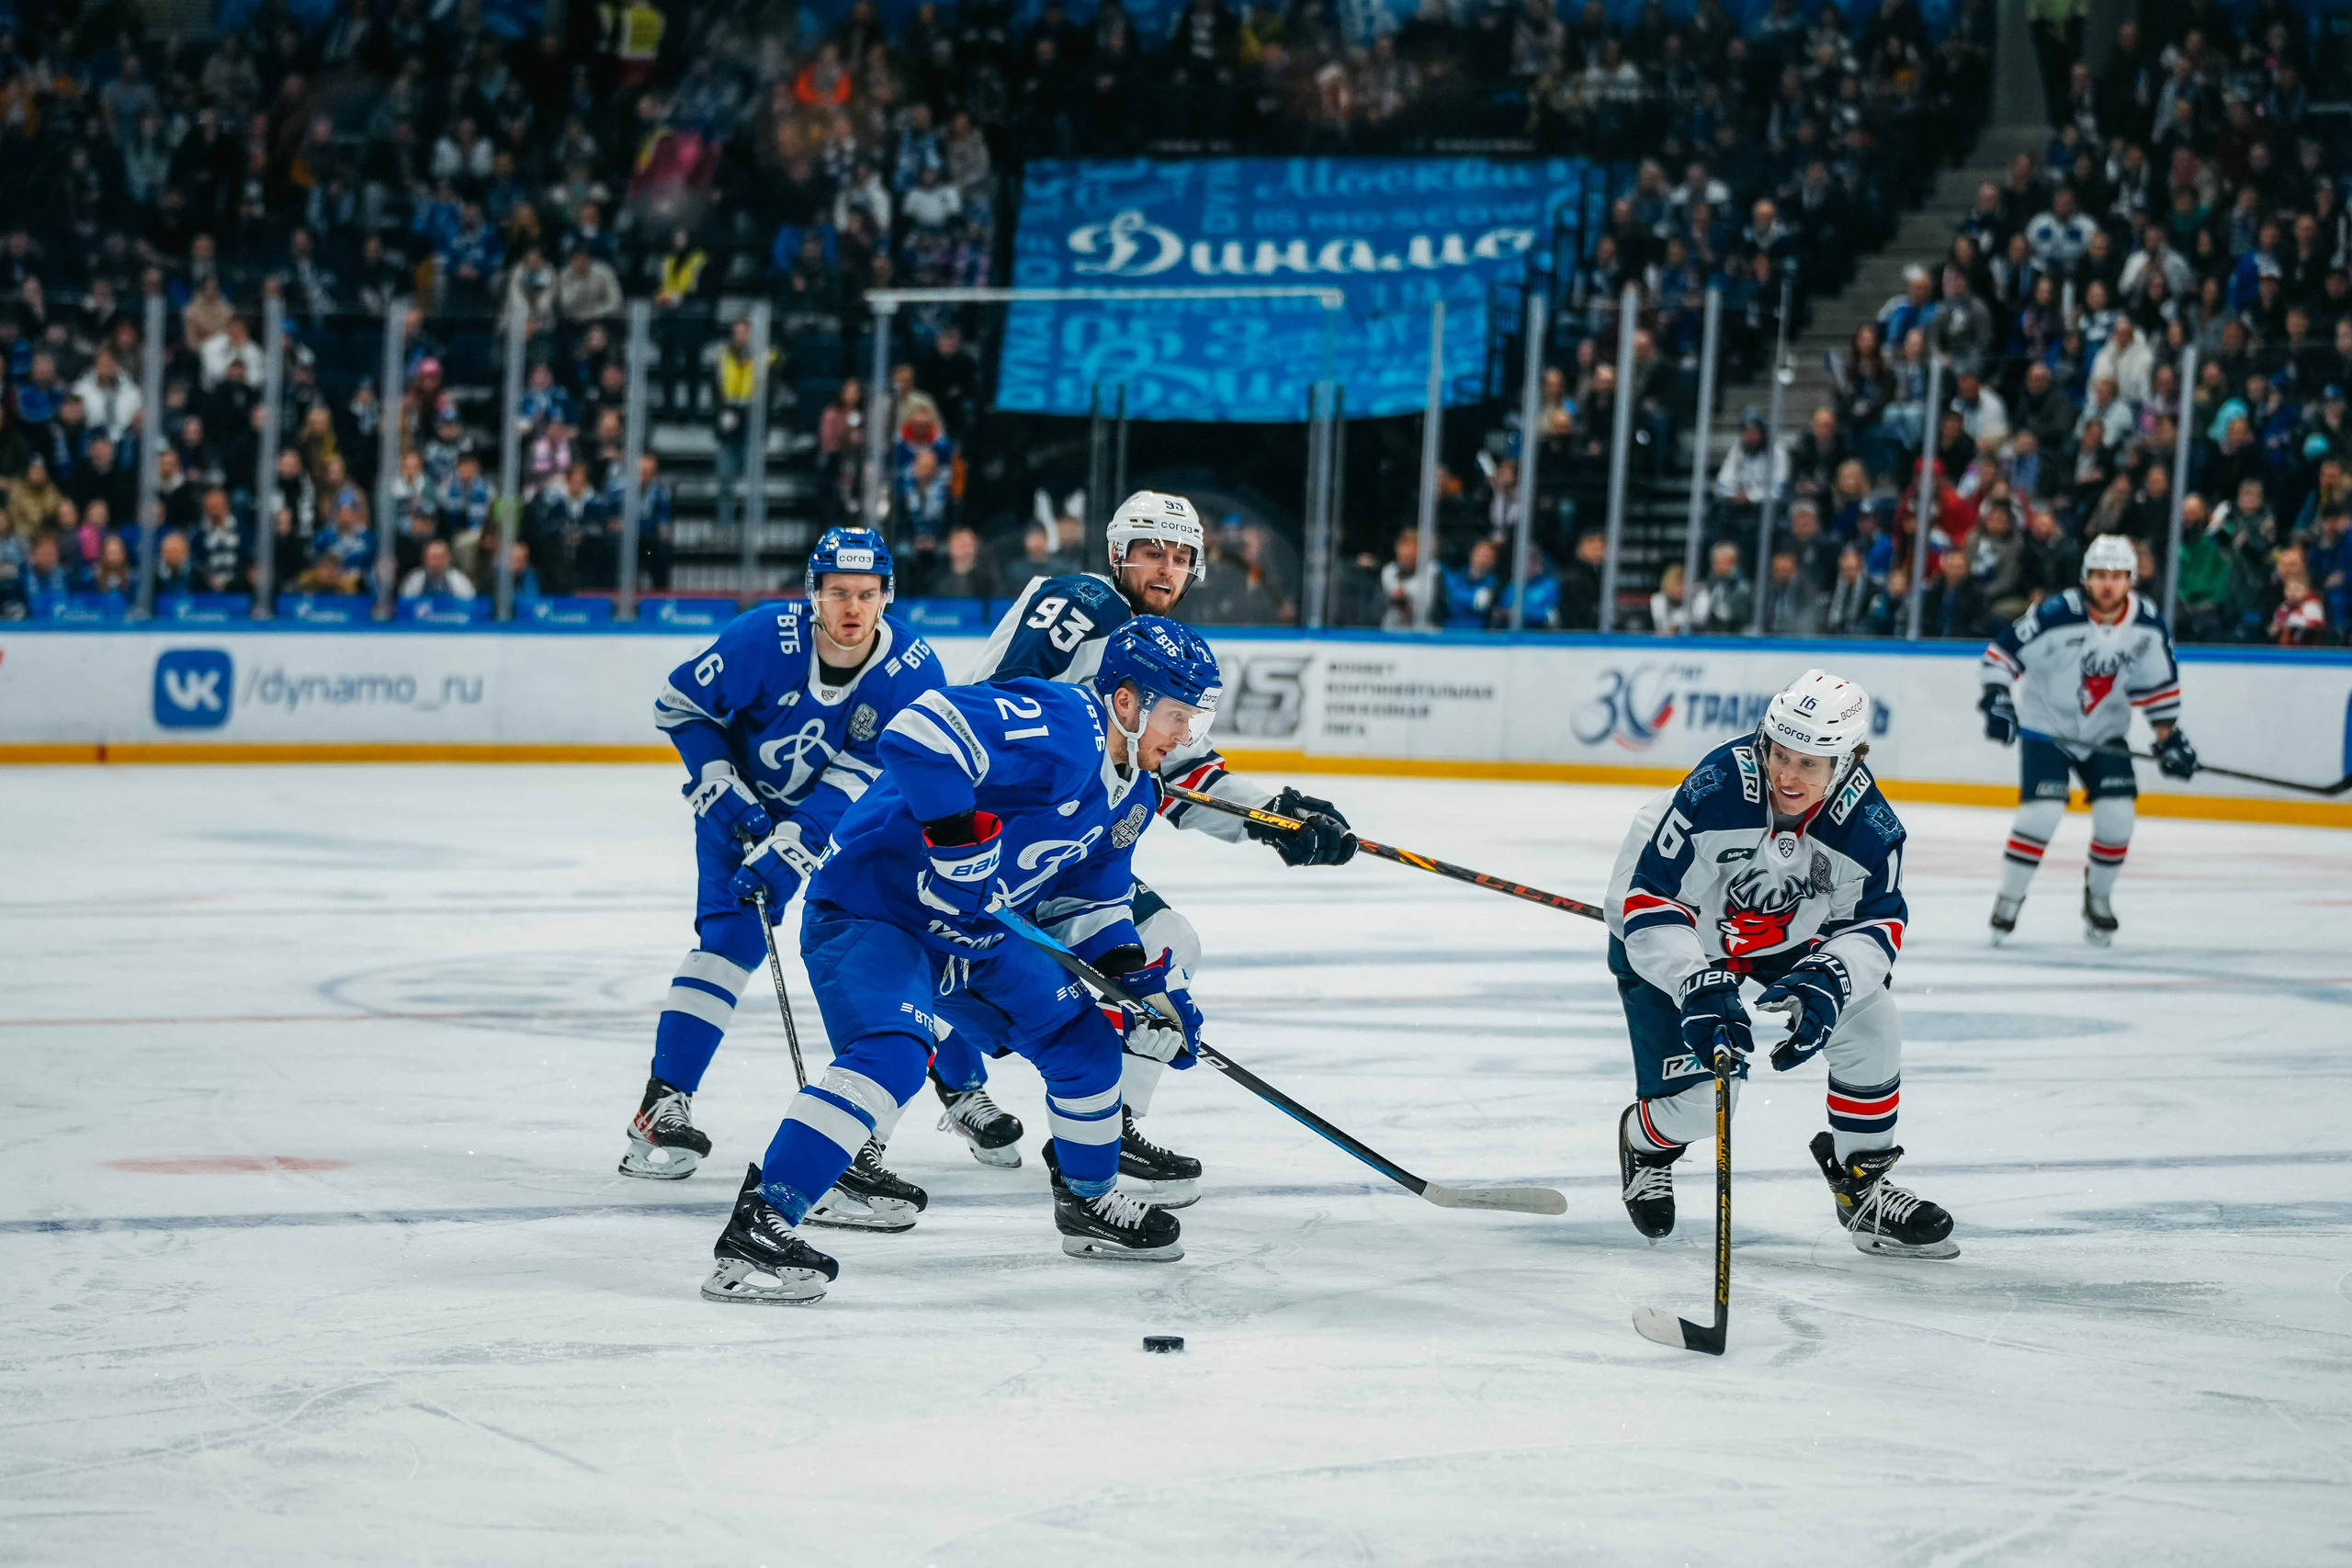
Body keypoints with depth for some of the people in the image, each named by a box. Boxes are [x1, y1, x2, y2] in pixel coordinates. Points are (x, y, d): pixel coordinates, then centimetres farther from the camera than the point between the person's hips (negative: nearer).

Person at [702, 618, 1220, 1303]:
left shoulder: (1131, 793, 9)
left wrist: (1148, 979, 6)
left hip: (969, 931, 10)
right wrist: (960, 835, -35)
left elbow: (1088, 901, 19)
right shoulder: (1058, 727, -25)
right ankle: (758, 1227, -37)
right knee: (895, 1052, -32)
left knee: (1083, 1036, 17)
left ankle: (1089, 1203, 39)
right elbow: (921, 732, -37)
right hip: (868, 909, -10)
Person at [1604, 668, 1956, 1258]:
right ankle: (1646, 1144, 27)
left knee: (1871, 1027, -10)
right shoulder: (1717, 789, -37)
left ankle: (1862, 1182, 11)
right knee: (1698, 1099, -12)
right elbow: (1651, 902, -32)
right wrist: (1701, 989, -44)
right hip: (1668, 942, -4)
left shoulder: (1869, 825, -25)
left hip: (1784, 937, 4)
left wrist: (1826, 982, -36)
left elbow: (1876, 923, -16)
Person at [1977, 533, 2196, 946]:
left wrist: (2168, 737, 1)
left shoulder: (2147, 624, -10)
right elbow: (2003, 649, -17)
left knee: (2117, 815, -8)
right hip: (2045, 726, -4)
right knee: (2042, 813, -19)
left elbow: (2158, 683, 4)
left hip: (2105, 733, 4)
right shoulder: (2058, 615, -24)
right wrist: (1996, 696, -28)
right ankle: (2008, 901, -1)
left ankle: (2098, 896, 19)